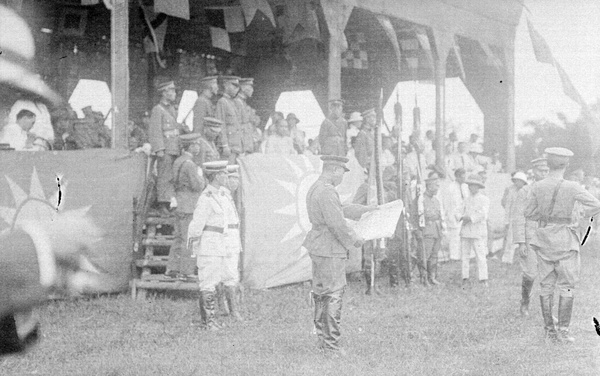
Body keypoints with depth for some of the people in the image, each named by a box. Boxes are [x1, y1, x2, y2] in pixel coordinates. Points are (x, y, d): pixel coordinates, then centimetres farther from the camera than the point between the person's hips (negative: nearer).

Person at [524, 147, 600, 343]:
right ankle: (563, 331, 0)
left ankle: (549, 330, 14)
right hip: (565, 241, -4)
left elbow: (528, 214, 4)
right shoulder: (572, 187, -15)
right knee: (567, 287, 4)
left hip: (544, 238, 4)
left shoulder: (537, 187, -5)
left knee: (546, 285, 11)